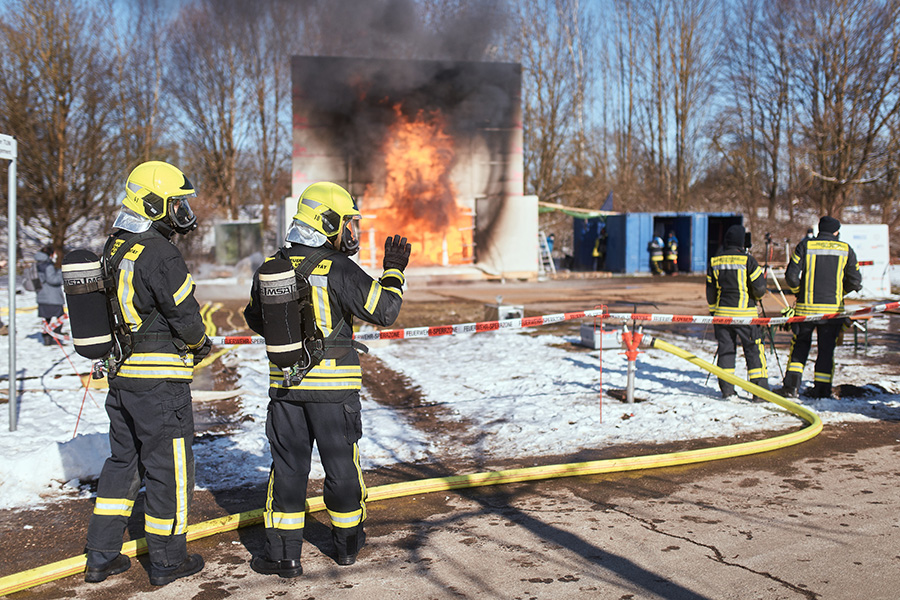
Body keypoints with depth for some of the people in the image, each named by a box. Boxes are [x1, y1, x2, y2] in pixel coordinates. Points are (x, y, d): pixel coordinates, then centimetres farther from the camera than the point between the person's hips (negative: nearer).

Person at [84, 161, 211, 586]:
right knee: (169, 466, 4)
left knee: (123, 461, 19)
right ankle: (167, 561, 15)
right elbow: (185, 314, -16)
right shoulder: (159, 253, -18)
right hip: (160, 379, -8)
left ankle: (101, 557, 24)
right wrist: (201, 343, 5)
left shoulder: (113, 249, 10)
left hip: (120, 375, 9)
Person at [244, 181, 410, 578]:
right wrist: (393, 271, 2)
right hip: (333, 383, -4)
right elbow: (384, 310, -12)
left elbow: (255, 320, 14)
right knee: (340, 462, 11)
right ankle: (347, 542, 27)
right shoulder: (338, 270, -14)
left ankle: (283, 553, 9)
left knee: (288, 464, 9)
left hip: (285, 382, 4)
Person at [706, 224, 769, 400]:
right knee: (754, 349, 3)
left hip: (722, 313, 4)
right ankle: (760, 389, 2)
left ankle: (726, 389, 9)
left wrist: (713, 312, 19)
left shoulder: (714, 261, 4)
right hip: (745, 313, -4)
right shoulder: (748, 260, -10)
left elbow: (710, 290, 9)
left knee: (725, 348, 10)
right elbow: (759, 289, -9)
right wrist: (756, 296, 14)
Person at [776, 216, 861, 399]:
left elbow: (791, 275, -7)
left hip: (806, 308, 0)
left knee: (800, 345, 11)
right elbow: (855, 282, 4)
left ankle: (791, 385, 2)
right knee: (826, 349, 10)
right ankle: (822, 390, 12)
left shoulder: (805, 246, -1)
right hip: (833, 308, 0)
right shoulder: (846, 249, 3)